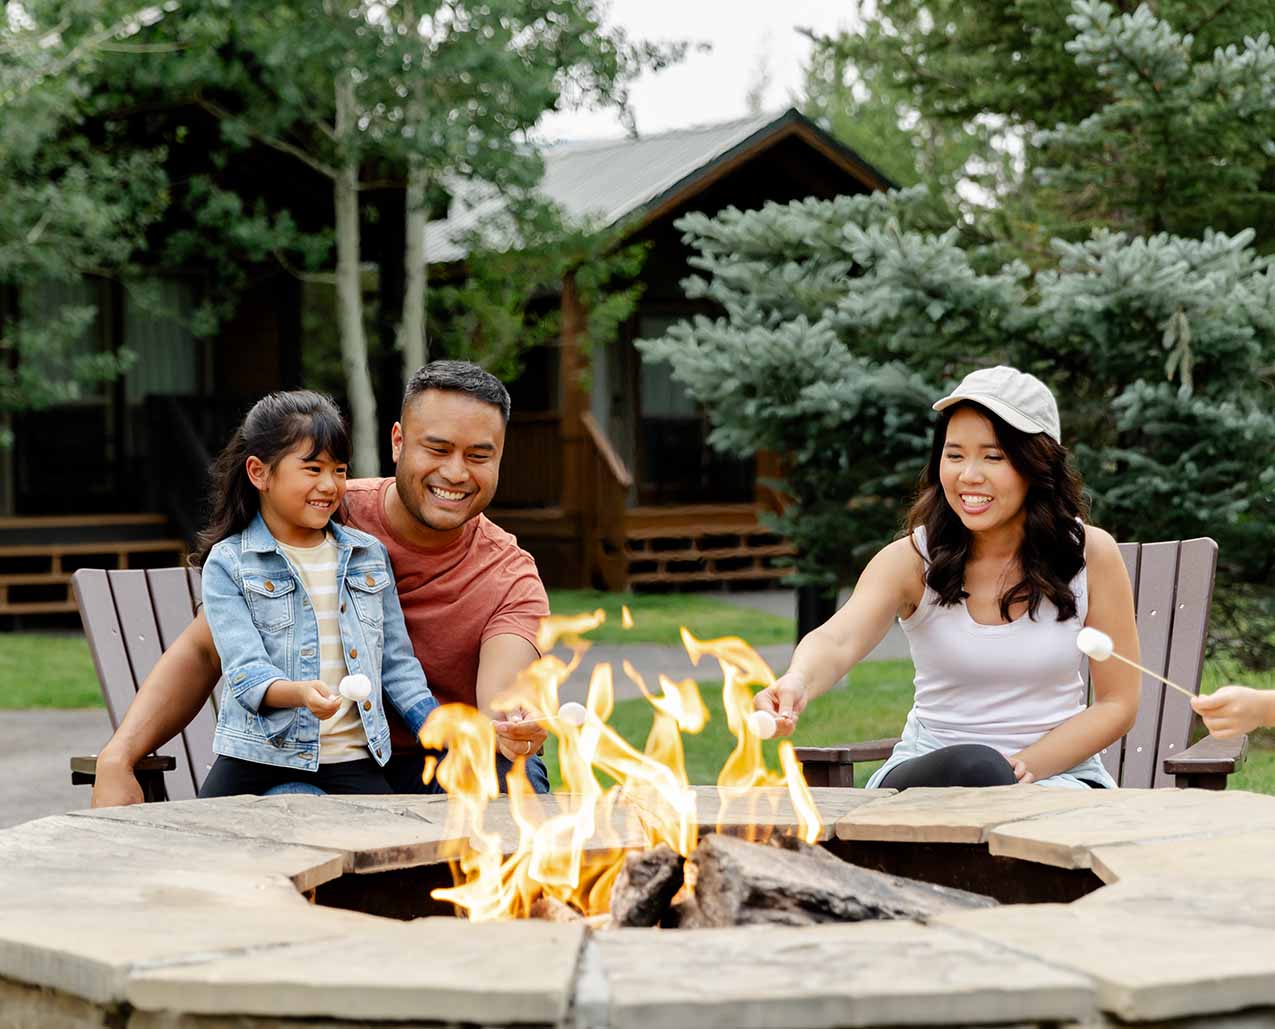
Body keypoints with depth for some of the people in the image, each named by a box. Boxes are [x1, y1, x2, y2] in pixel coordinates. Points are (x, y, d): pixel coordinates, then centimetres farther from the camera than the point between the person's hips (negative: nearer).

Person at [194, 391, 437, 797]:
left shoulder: (370, 556, 13)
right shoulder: (228, 563, 0)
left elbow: (398, 664, 15)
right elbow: (244, 670, -11)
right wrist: (299, 693, -31)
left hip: (350, 761, 2)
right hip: (256, 760, -2)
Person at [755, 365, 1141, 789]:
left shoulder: (1090, 554, -2)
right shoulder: (911, 560, -4)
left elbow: (1118, 703, 1)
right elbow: (839, 640, -24)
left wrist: (1027, 767, -16)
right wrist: (798, 683, -49)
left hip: (1057, 772, 1)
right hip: (930, 771, -1)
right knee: (975, 769, -34)